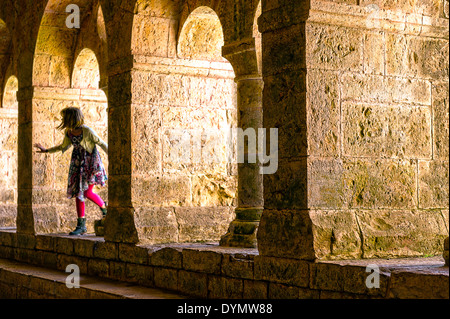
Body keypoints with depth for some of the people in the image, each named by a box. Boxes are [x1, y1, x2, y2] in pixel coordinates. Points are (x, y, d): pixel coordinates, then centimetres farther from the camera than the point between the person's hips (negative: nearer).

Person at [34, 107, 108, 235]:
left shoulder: (87, 131, -19)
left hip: (91, 161, -6)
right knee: (78, 191, 3)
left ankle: (103, 206, 20)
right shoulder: (68, 132, 0)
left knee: (87, 192, -12)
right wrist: (46, 150, 17)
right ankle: (81, 225, 9)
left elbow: (102, 143, -12)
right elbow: (63, 147, 18)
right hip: (78, 162, 6)